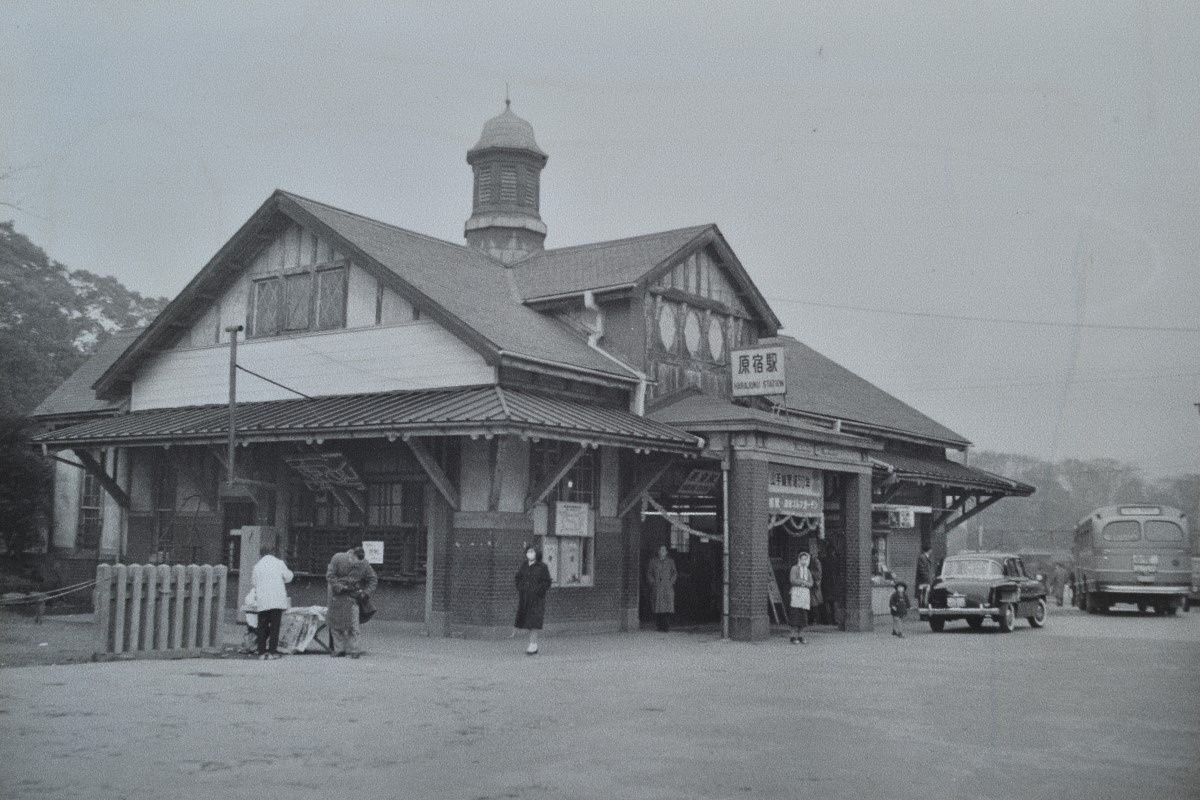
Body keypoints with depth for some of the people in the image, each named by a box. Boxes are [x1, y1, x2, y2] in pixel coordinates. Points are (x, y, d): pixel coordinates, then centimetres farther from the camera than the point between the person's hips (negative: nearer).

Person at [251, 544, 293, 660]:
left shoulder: (257, 566, 4)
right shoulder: (279, 563, 1)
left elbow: (255, 582, 12)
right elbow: (288, 578, 7)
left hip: (262, 601, 1)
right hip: (277, 600, -1)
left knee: (262, 627, 8)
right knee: (275, 626, 4)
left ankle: (262, 652, 4)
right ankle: (272, 651, 1)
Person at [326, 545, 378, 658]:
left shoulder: (364, 564, -9)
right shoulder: (338, 558, -14)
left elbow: (373, 580, 2)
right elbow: (330, 576, -12)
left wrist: (366, 592, -12)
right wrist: (341, 587, -20)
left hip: (352, 597, -1)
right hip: (337, 596, 1)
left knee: (352, 624, -8)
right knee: (335, 623, 3)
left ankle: (354, 650, -1)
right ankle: (339, 649, 13)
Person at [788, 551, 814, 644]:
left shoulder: (808, 571, 17)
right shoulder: (794, 568, 1)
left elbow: (810, 584, 8)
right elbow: (792, 580, -11)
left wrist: (800, 582, -10)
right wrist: (804, 582, -7)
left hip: (806, 594, 5)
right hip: (795, 593, -5)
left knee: (803, 616, 2)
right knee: (795, 615, -9)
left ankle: (801, 637, 5)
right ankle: (793, 637, -8)